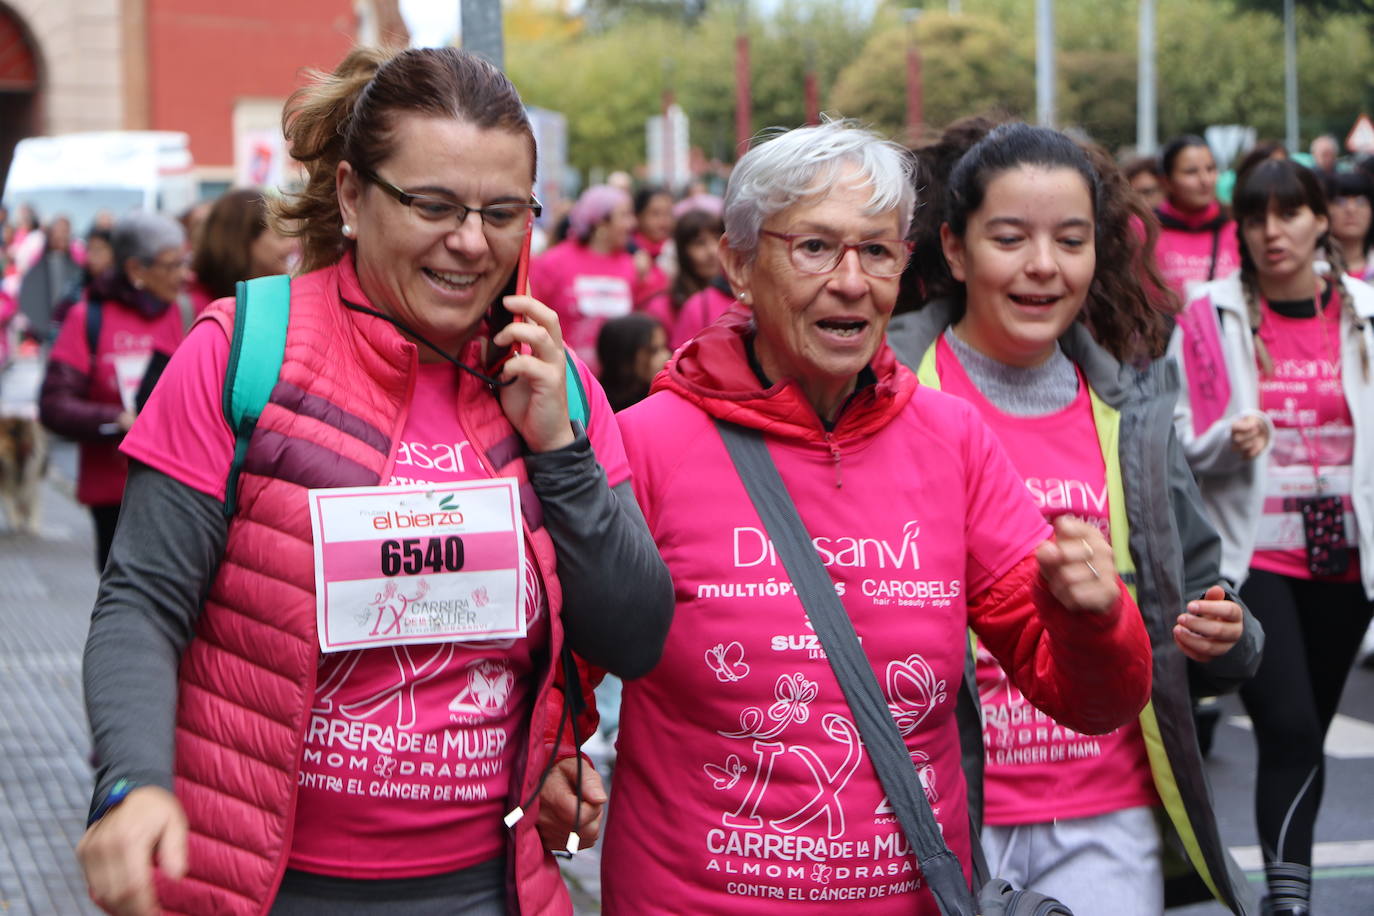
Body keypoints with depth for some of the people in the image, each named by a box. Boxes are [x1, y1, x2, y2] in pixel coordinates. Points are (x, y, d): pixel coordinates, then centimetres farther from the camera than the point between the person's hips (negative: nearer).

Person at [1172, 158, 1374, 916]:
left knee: (1306, 730, 12)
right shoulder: (1213, 315, -2)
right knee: (1290, 729, -15)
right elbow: (1180, 437, 0)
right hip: (1254, 554, -3)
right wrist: (1228, 441, -20)